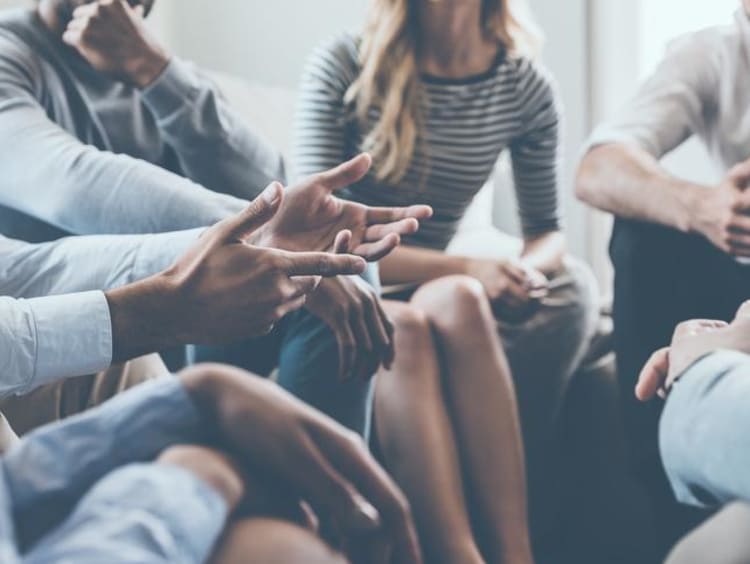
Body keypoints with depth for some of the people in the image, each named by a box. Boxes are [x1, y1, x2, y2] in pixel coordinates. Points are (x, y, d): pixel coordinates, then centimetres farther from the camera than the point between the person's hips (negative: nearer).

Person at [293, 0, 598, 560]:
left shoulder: (526, 85, 1)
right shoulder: (341, 66, -8)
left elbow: (548, 230, 10)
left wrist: (527, 272, -16)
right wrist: (465, 270, -24)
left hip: (426, 293, 3)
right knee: (404, 326, -37)